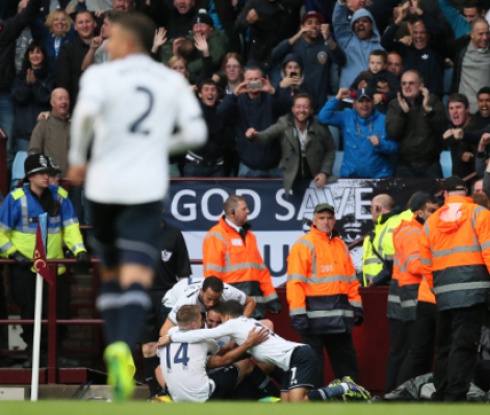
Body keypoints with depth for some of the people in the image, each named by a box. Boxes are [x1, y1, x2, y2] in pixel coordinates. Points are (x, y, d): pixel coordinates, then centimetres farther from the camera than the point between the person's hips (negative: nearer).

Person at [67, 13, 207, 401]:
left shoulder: (101, 74, 1)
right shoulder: (173, 81, 10)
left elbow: (86, 111, -19)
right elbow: (195, 133, 5)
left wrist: (77, 158, -6)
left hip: (104, 186, 0)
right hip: (146, 190, 0)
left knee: (111, 274, 20)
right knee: (136, 280, -10)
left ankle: (116, 349, 14)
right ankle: (123, 348, -34)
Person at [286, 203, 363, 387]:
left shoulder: (341, 246, 16)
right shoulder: (304, 245, -5)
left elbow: (351, 279, 20)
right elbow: (295, 282, -12)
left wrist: (356, 306, 11)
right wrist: (298, 314, -18)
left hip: (340, 315, 6)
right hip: (315, 314, -6)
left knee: (346, 360, 11)